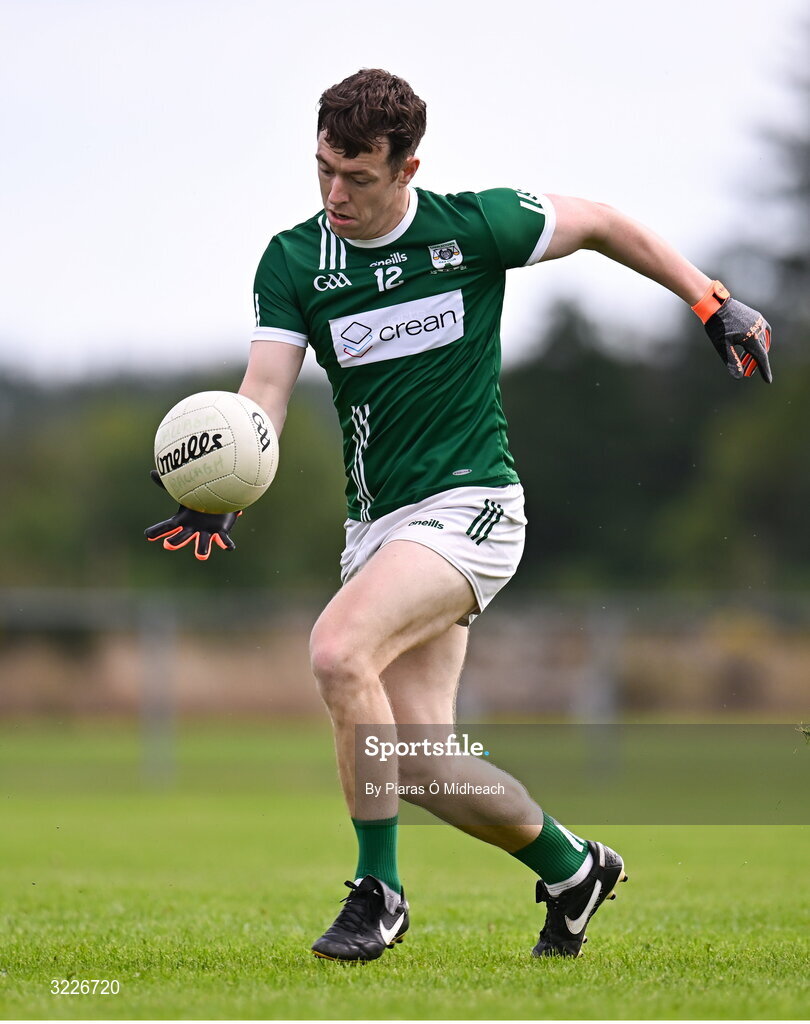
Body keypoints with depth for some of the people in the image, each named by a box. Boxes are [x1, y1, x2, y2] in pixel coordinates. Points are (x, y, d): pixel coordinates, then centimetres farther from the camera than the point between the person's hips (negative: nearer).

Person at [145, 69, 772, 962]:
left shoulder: (473, 226, -8)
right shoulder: (292, 261, -1)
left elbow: (599, 224, 9)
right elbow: (264, 394, -9)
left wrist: (709, 300, 9)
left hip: (468, 503, -5)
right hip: (374, 520, 5)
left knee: (338, 650, -28)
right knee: (424, 768, 0)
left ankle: (378, 890, -14)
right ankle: (570, 867, 28)